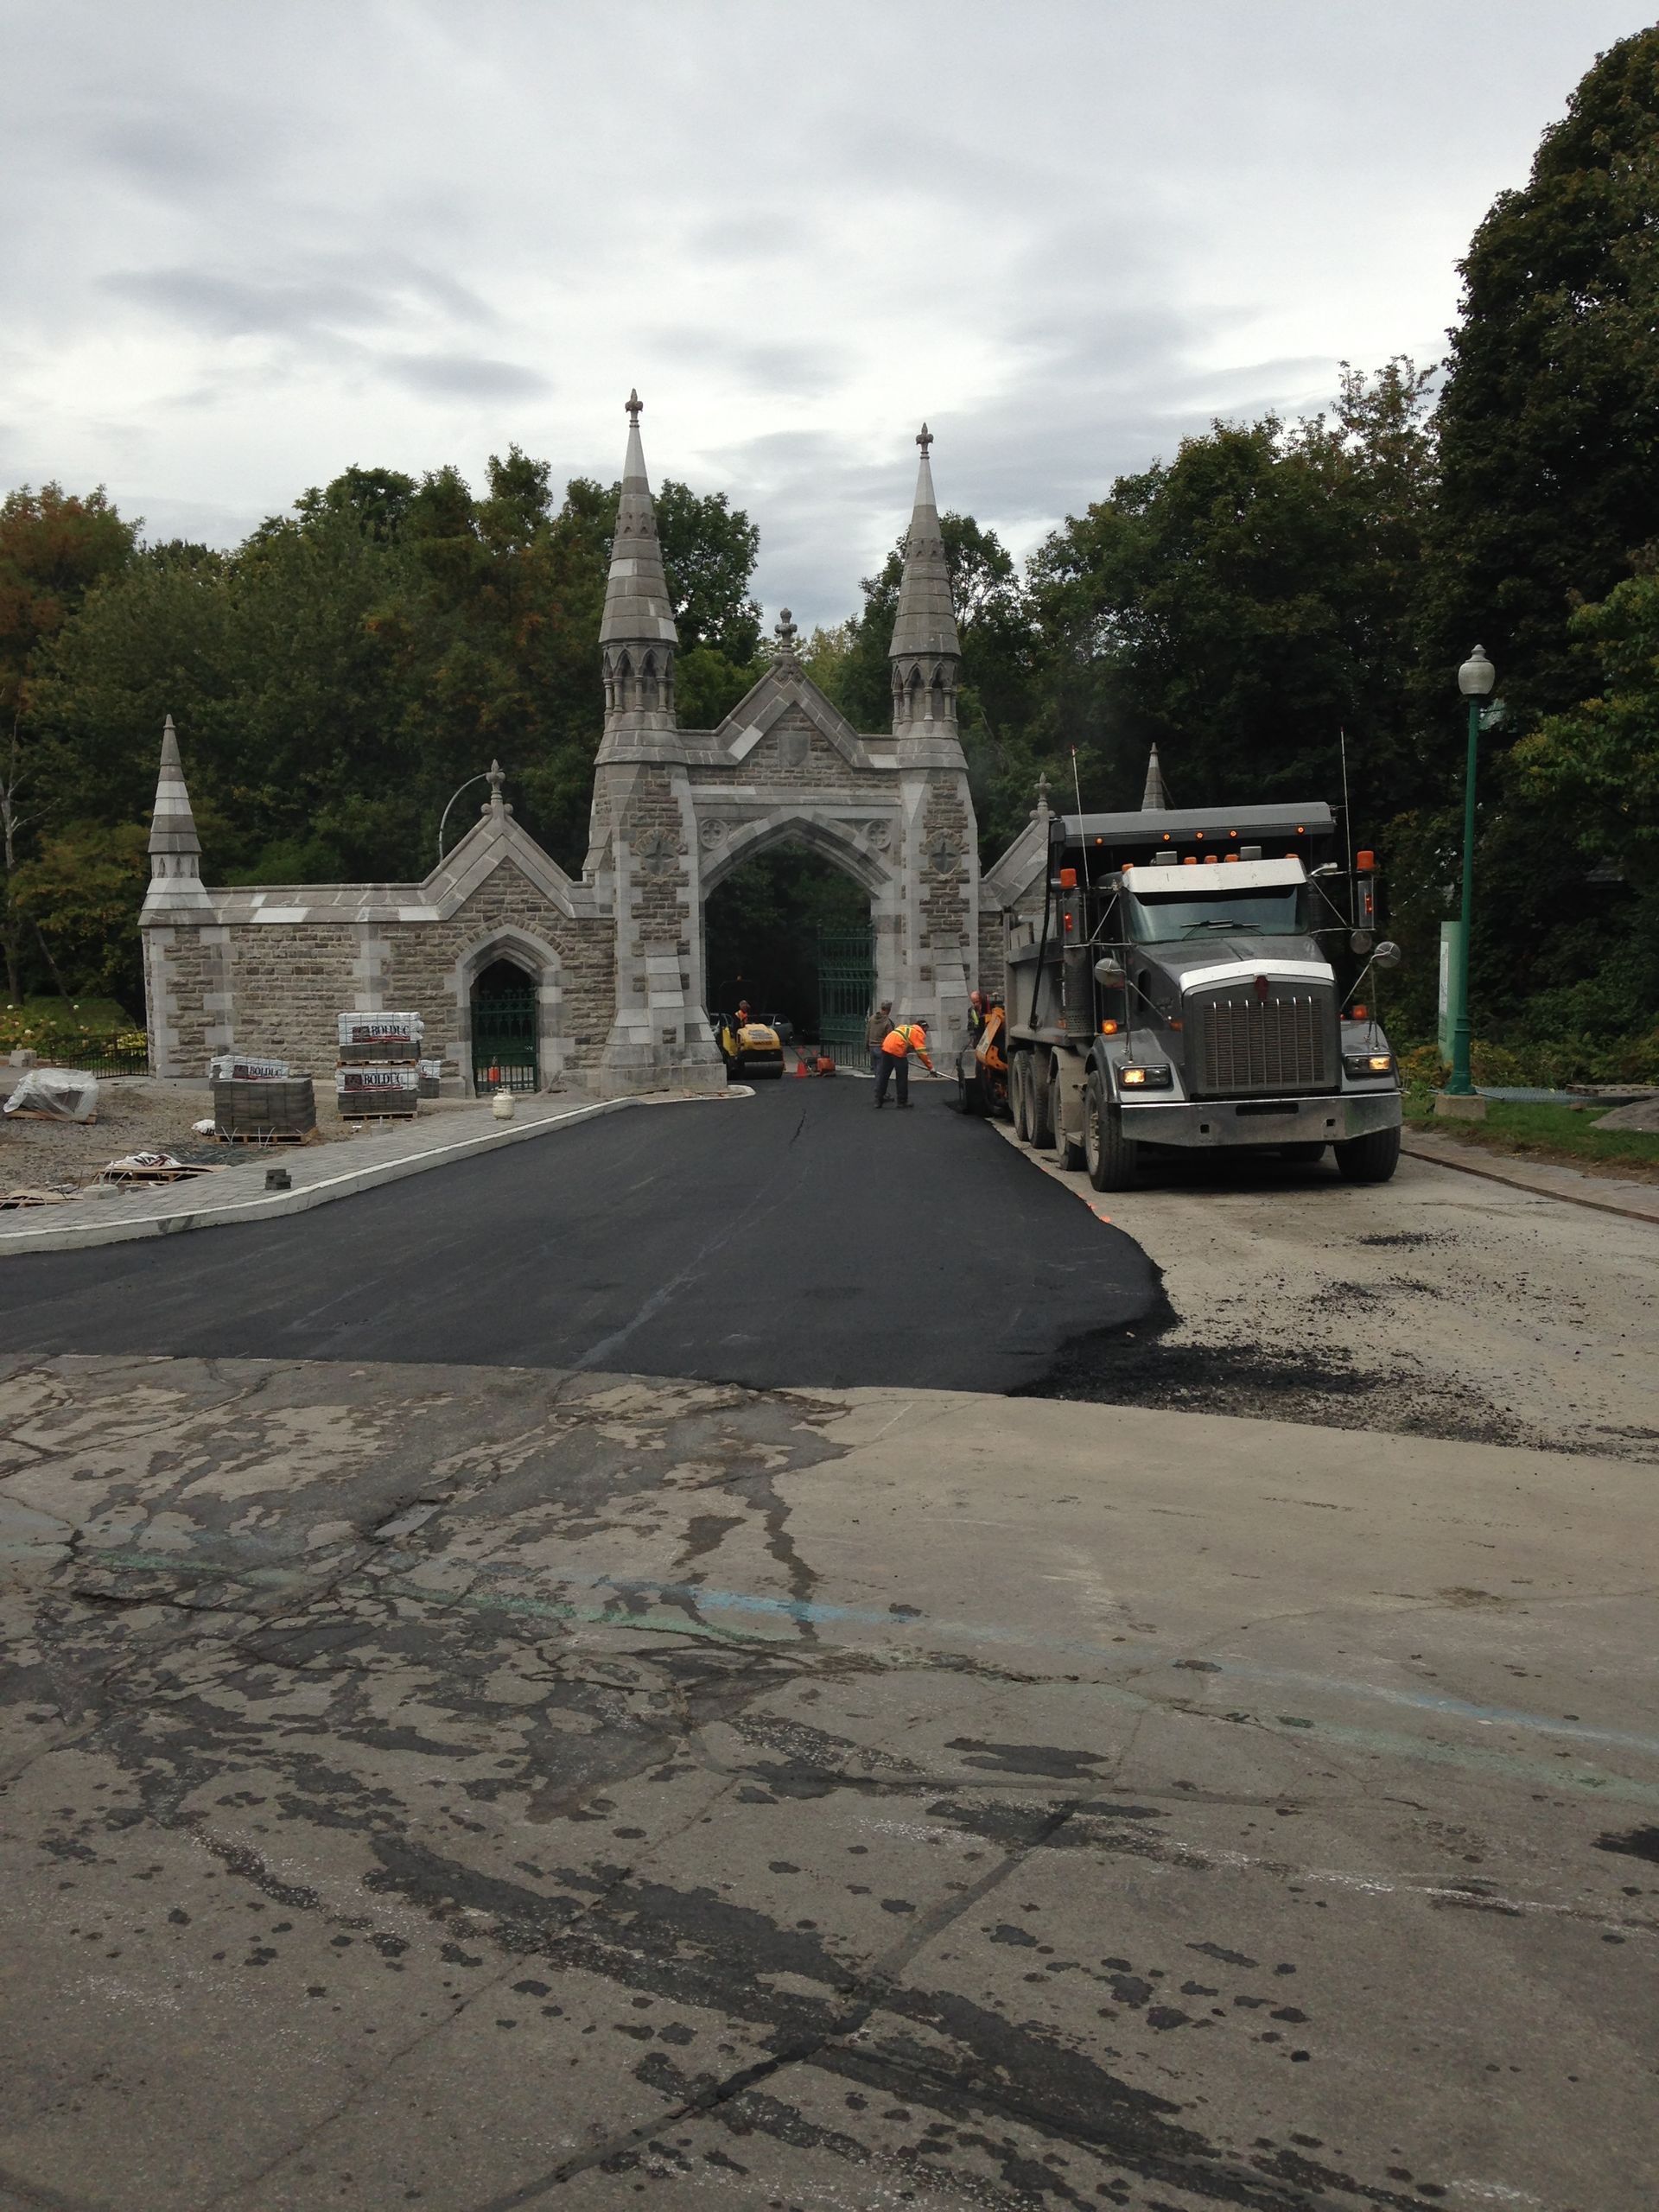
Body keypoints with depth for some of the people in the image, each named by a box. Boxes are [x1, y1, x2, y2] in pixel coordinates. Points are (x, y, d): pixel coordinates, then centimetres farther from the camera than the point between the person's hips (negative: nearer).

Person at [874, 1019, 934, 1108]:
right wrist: (931, 1068, -3)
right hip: (897, 1051, -8)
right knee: (902, 1077, 6)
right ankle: (902, 1101, 13)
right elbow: (922, 1053, -5)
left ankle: (878, 1100, 16)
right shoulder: (918, 1033, 4)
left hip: (886, 1048, 8)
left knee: (883, 1075, 13)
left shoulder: (905, 1027, 29)